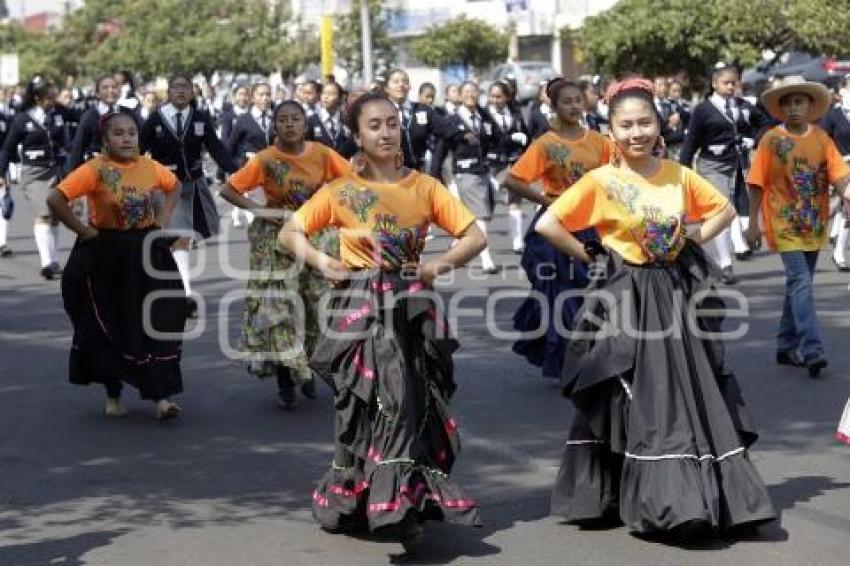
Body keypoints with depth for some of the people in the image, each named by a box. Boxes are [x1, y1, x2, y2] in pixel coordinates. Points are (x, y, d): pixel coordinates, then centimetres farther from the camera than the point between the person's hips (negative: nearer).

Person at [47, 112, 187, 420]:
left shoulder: (149, 166, -1)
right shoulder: (95, 169, -16)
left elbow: (173, 186, 19)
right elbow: (55, 199, -22)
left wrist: (161, 220, 6)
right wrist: (83, 230, -17)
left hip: (146, 255, 3)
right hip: (105, 256, -3)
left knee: (156, 324, 0)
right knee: (108, 327, 7)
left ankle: (161, 396, 3)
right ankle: (113, 395, 22)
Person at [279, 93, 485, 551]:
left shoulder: (424, 187, 2)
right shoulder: (341, 191, 0)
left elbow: (476, 237, 2)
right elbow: (289, 234, 5)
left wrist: (441, 263, -12)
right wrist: (322, 263, -10)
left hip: (410, 306, 1)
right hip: (359, 308, -1)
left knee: (407, 398, -4)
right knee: (363, 403, -2)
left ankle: (405, 502, 3)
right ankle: (352, 501, 6)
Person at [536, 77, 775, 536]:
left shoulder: (678, 175, 3)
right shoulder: (600, 181, -8)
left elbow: (724, 210, 16)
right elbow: (547, 225, -12)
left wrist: (690, 243, 3)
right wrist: (590, 258, -8)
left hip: (679, 295, 4)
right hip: (626, 300, -4)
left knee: (691, 396, 8)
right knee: (639, 403, -1)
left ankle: (711, 494, 17)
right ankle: (659, 499, 8)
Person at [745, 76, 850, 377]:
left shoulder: (821, 138, 3)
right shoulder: (771, 139, -5)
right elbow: (757, 183, -2)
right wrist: (753, 223, -4)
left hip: (813, 226, 4)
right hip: (784, 224, -4)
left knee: (798, 283, 12)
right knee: (801, 282, -14)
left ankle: (787, 346, 24)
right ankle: (812, 351, -20)